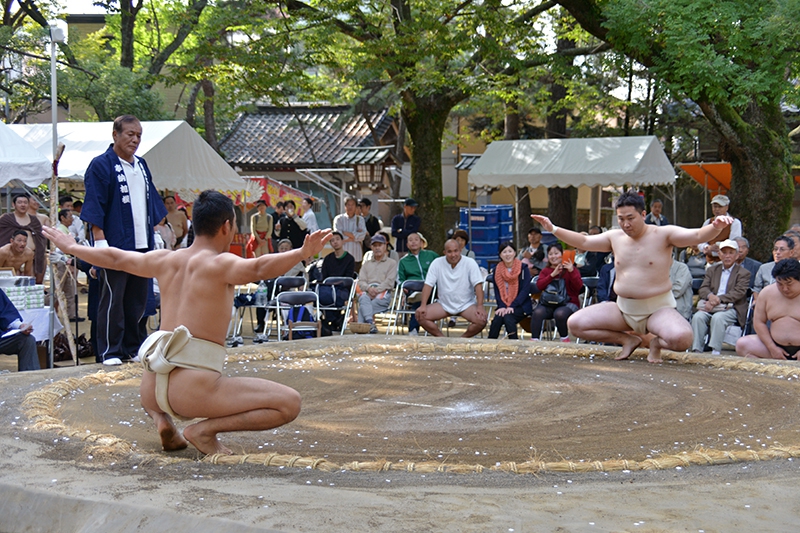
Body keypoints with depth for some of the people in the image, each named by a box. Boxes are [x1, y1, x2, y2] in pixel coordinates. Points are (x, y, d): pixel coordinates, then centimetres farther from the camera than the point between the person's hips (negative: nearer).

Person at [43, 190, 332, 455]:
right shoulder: (218, 263, -5)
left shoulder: (166, 260, 14)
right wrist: (303, 253, -37)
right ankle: (205, 429, -9)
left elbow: (114, 258, 29)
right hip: (193, 385, -7)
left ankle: (162, 419, 12)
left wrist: (71, 247, 45)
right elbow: (259, 268, -26)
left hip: (153, 387, 7)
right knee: (289, 403, -9)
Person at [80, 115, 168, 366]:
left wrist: (155, 235, 17)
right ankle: (109, 352, 4)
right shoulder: (101, 165, -6)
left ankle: (132, 347, 21)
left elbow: (152, 202, 21)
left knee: (137, 300, 11)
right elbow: (94, 208, -11)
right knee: (112, 300, -2)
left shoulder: (141, 165, 15)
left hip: (142, 245, 7)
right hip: (115, 246, -7)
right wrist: (100, 242, -18)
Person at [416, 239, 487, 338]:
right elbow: (428, 284, -6)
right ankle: (442, 338, 1)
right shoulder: (437, 263, -5)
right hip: (443, 304, 2)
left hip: (466, 304, -1)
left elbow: (478, 285, -12)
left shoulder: (470, 262, -8)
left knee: (481, 321, -29)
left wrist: (480, 306, -23)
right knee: (420, 316, -20)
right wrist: (423, 306, -17)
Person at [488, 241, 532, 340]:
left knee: (508, 317, -32)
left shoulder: (523, 268, -1)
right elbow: (497, 291, 7)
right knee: (497, 318, -28)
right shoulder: (497, 270, 10)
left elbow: (525, 290, -8)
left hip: (520, 306, -3)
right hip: (503, 305, 3)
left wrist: (512, 306, -17)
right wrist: (502, 306, -11)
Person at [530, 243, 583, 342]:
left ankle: (565, 339, -11)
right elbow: (539, 285, -1)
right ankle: (534, 340, -25)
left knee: (560, 314, -36)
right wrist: (552, 275, -11)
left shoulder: (571, 269, 8)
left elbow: (579, 287, -7)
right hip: (549, 303, 3)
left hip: (567, 303, -3)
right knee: (537, 312, -29)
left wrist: (571, 271, -19)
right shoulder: (545, 271, 18)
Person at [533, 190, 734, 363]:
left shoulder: (663, 234, -8)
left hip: (658, 309, -5)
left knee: (682, 338, -36)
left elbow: (698, 235, -19)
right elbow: (583, 241, 16)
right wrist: (553, 229, 10)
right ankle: (628, 340, 8)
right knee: (574, 324, -8)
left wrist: (715, 227, -40)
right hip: (623, 309, 5)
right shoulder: (615, 237, 6)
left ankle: (657, 343, 3)